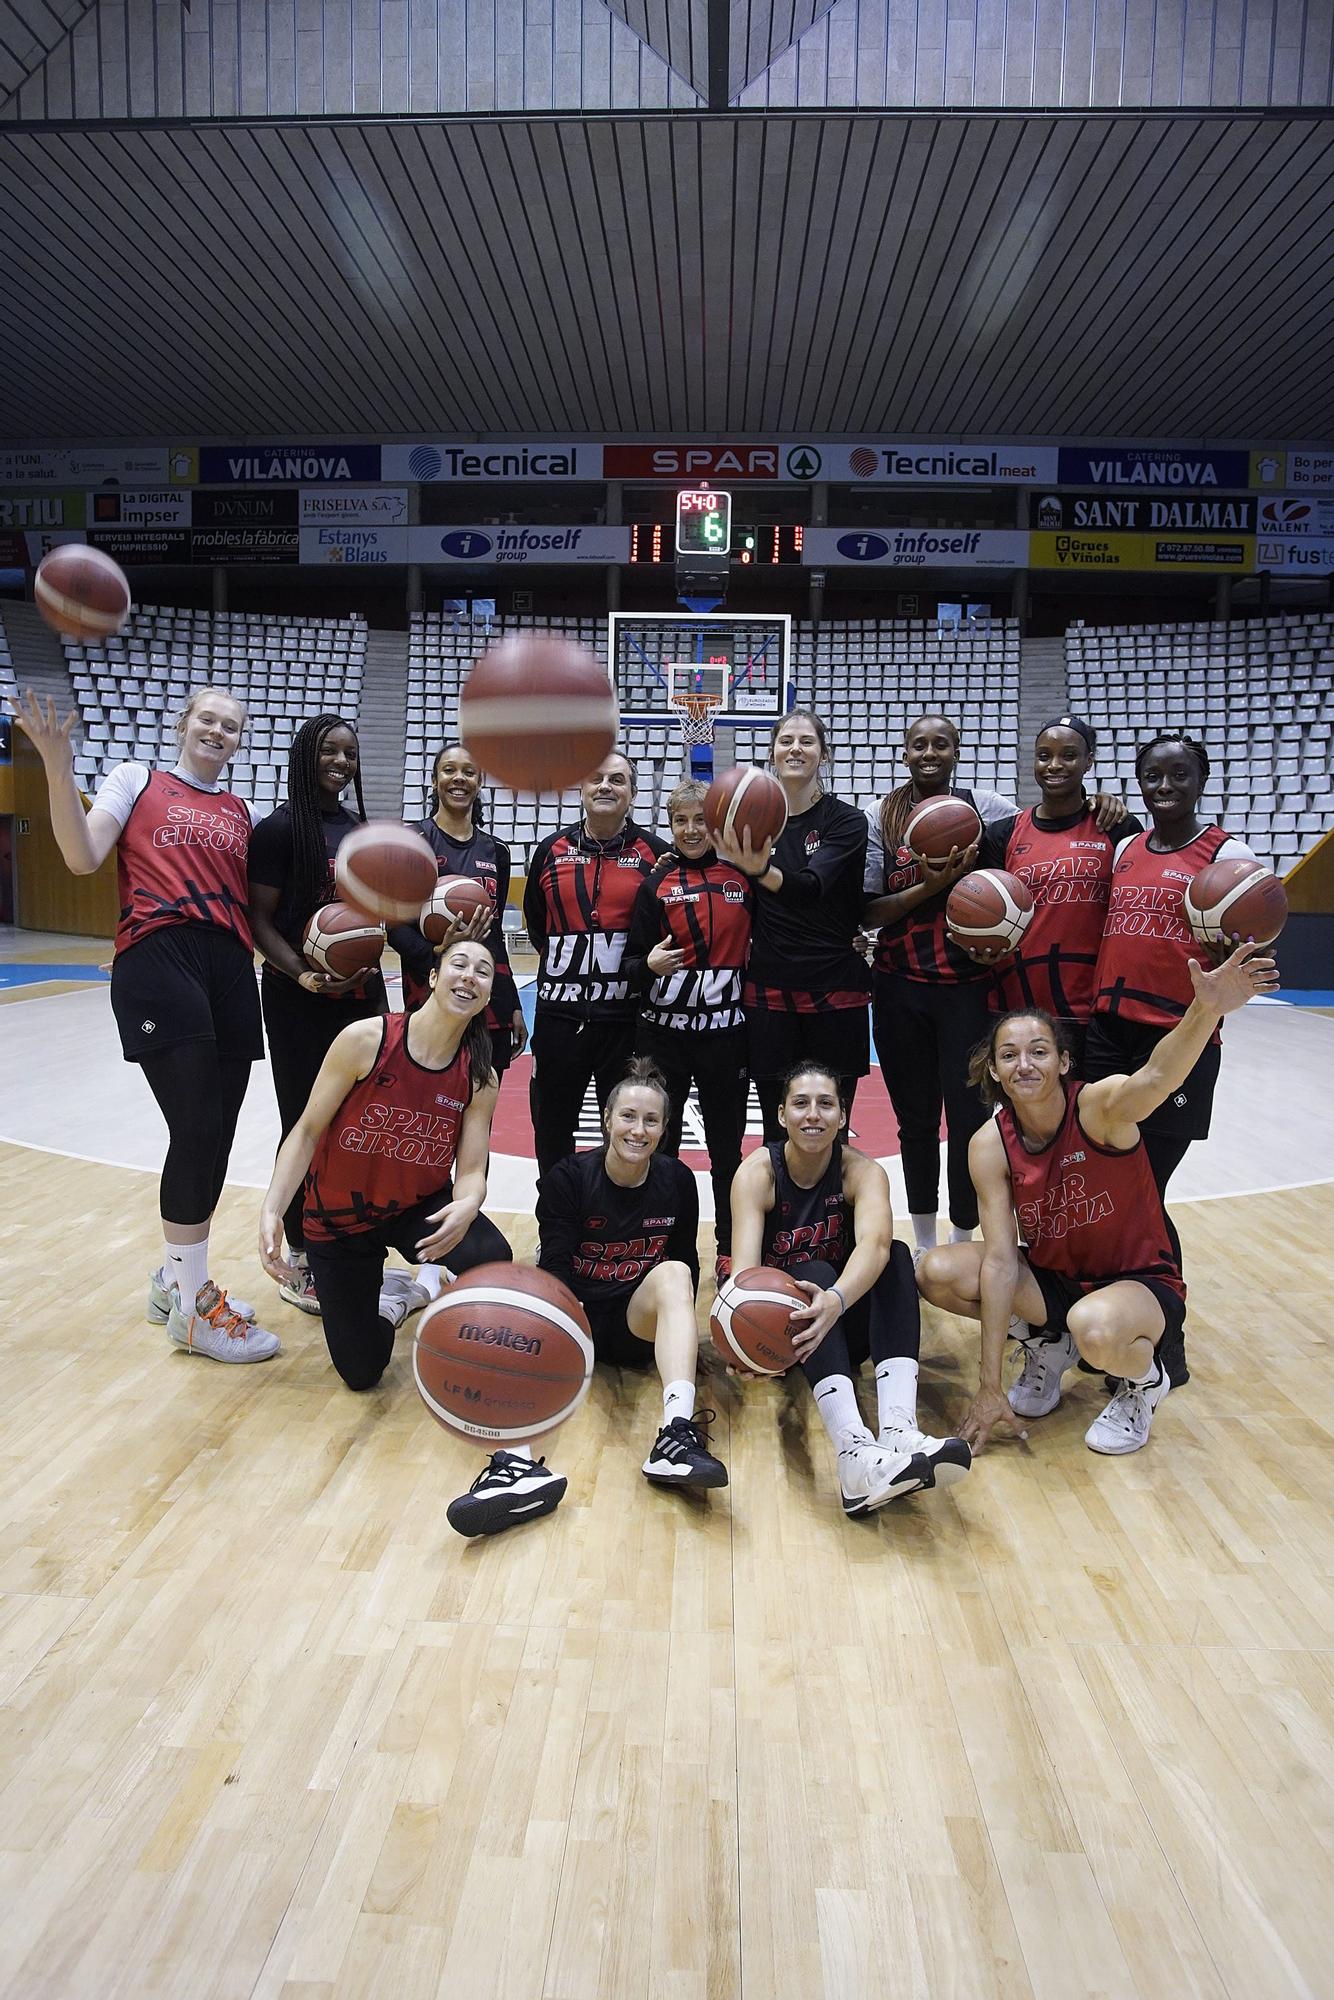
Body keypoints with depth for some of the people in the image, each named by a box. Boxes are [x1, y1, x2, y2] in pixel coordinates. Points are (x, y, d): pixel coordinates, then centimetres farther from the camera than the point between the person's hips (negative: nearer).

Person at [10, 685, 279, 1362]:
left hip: (230, 969, 5)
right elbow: (83, 857, -5)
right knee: (198, 1134, -10)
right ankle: (193, 1305, 5)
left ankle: (174, 1278, 26)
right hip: (158, 959, -5)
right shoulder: (136, 780, 9)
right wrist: (59, 770, -15)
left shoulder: (244, 814, 20)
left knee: (215, 1140, 6)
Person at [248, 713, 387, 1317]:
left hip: (360, 995, 6)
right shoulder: (280, 828, -7)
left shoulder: (361, 827, 12)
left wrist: (377, 992, 10)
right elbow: (258, 920, -11)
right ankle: (298, 1260, 15)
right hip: (299, 1002, -6)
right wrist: (304, 975, -23)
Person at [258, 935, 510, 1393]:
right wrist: (272, 1209, -26)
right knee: (361, 1371, 0)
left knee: (491, 1258, -31)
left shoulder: (480, 1079, -11)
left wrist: (466, 1207, -38)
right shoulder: (365, 1039, -21)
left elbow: (471, 1171, -14)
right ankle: (384, 1303, 34)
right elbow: (307, 1132, -14)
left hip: (420, 1207, 2)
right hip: (339, 1218, -1)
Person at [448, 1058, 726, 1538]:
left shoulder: (678, 1182, 0)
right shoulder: (568, 1177, -7)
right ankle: (518, 1464, -57)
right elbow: (555, 1263, -14)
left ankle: (676, 1437, -47)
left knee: (673, 1273, -30)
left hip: (640, 1323, 1)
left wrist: (681, 1332, -8)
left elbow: (688, 1264, 7)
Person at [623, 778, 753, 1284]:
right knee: (658, 1144, 8)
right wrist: (648, 966, -20)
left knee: (727, 1146, 10)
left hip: (726, 1029, 0)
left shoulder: (744, 876, 3)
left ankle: (730, 1250, 23)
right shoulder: (656, 884, 3)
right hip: (663, 1029, 1)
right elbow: (631, 961, 1)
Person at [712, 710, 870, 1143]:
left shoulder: (846, 820, -3)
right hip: (769, 992, 2)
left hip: (835, 993, -2)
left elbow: (812, 887, -23)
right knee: (778, 1132, 6)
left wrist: (761, 870, -40)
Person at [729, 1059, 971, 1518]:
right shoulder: (757, 1173, -13)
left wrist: (836, 1300, -56)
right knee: (815, 1273, -34)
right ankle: (856, 1454, -53)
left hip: (844, 1325, 2)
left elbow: (874, 1244, -34)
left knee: (897, 1256, -27)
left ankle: (898, 1429, -44)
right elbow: (745, 1266, -28)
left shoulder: (863, 1171, -12)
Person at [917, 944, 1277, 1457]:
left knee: (1095, 1329, -39)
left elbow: (1157, 1077, -47)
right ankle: (1046, 1344, 9)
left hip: (1140, 1280, -4)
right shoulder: (990, 1146, -14)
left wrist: (1206, 1008, -69)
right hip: (1052, 1277, 4)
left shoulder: (1100, 1106, -23)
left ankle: (1144, 1381, 0)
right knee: (937, 1273, -19)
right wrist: (990, 1388, -21)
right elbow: (1000, 1260, -17)